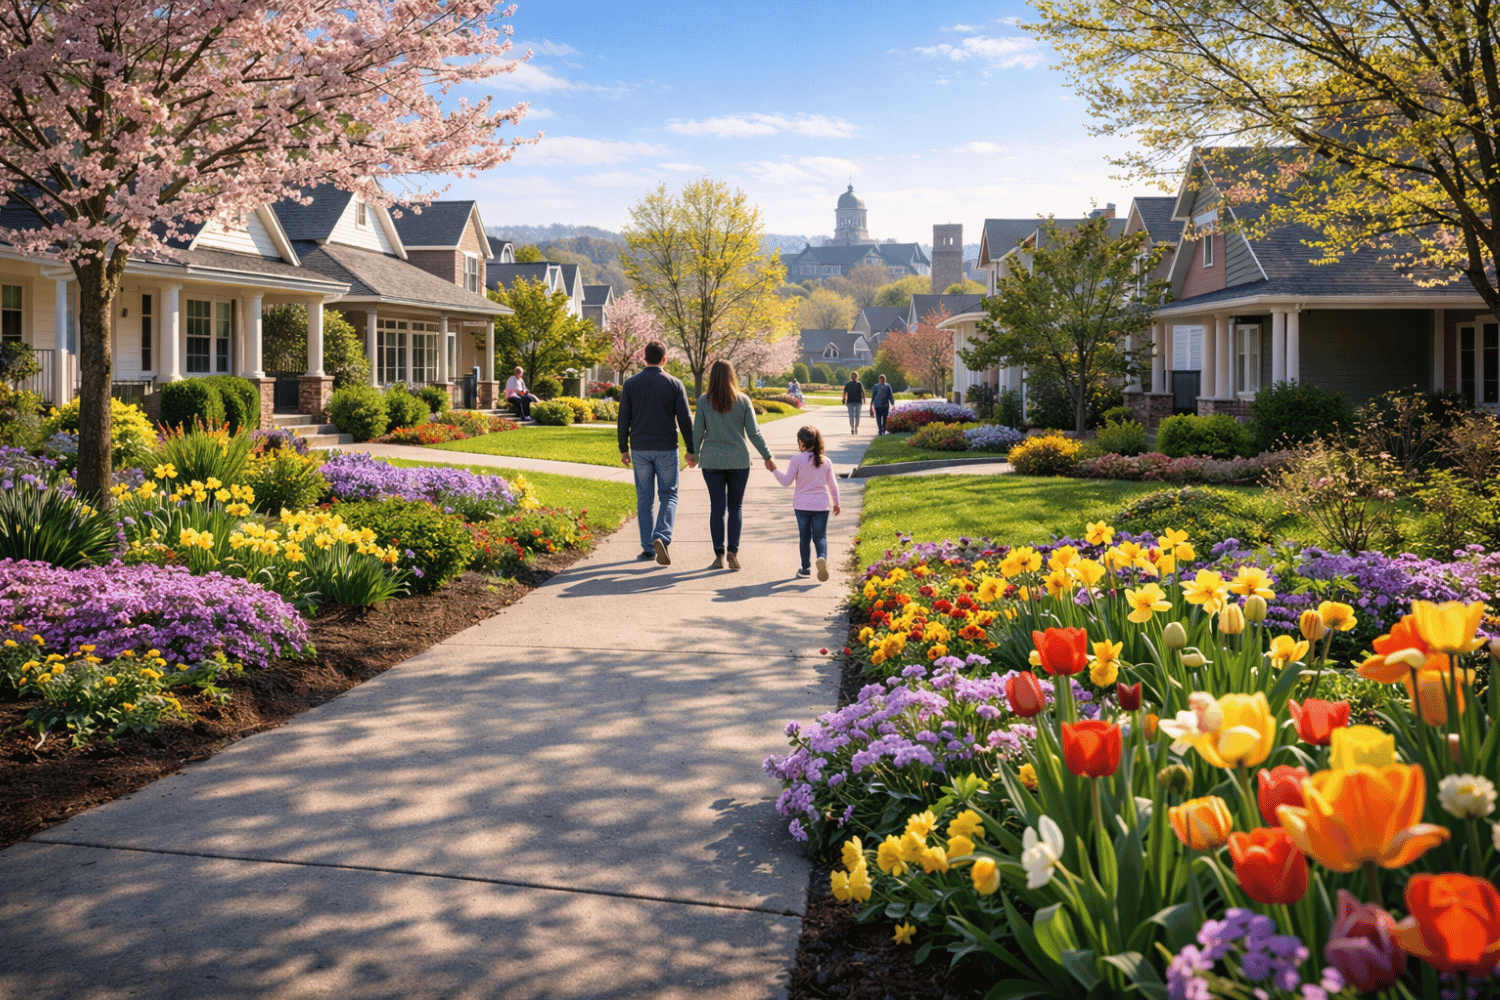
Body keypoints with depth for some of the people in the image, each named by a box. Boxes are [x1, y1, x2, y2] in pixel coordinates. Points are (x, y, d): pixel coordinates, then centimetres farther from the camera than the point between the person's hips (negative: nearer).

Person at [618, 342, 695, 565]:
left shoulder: (630, 384, 0)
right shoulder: (675, 384, -4)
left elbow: (623, 420, 0)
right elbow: (685, 420, -5)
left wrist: (623, 449, 10)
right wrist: (691, 450, 4)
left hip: (639, 448, 2)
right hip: (666, 448, -2)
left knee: (644, 498, 10)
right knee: (668, 496, 7)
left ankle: (648, 548, 11)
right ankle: (661, 537, -16)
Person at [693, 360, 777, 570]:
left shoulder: (704, 401, -3)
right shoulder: (743, 400, -2)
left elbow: (698, 432, 0)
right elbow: (754, 433, -2)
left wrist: (694, 453, 15)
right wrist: (767, 457, 5)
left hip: (712, 460, 0)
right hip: (739, 460, 0)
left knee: (717, 507, 4)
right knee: (735, 506, 8)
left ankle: (719, 553, 2)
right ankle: (733, 549, -5)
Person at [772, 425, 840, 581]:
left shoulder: (797, 459, -8)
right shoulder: (825, 461, 2)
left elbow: (786, 481, -7)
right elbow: (832, 484, 9)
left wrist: (774, 470, 4)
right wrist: (836, 503, 21)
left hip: (801, 505, -1)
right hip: (821, 505, 1)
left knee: (804, 537, 12)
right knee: (820, 537, 4)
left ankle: (805, 568, 18)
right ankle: (822, 557, -25)